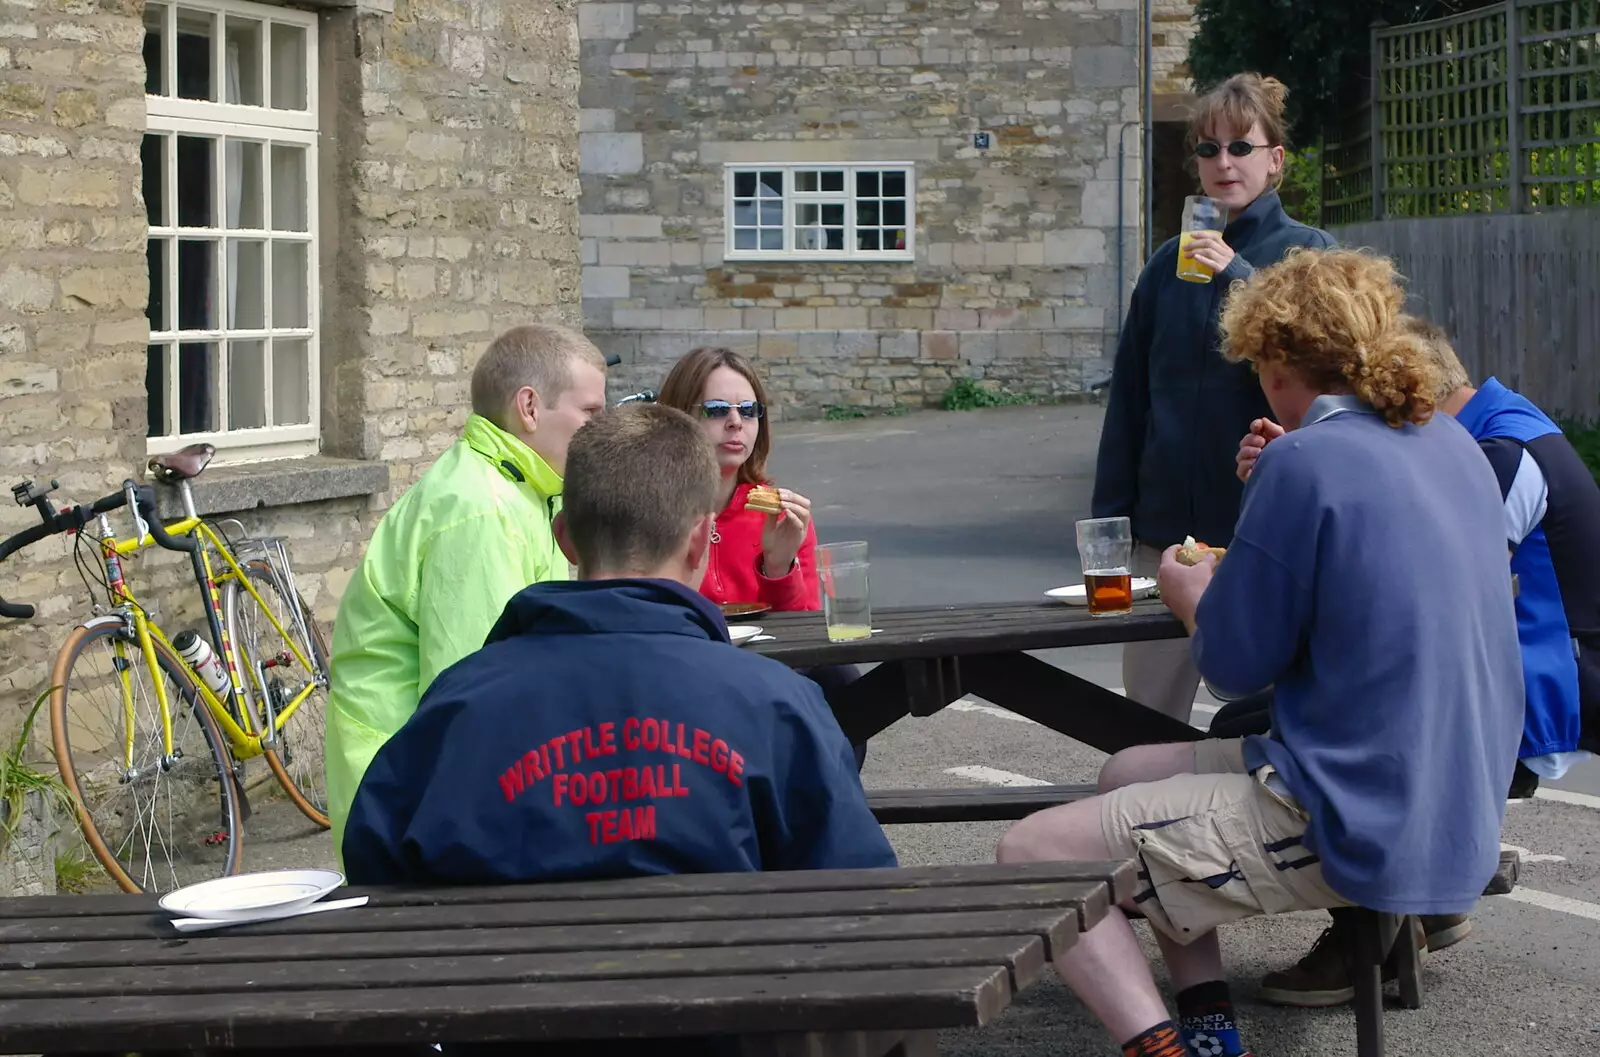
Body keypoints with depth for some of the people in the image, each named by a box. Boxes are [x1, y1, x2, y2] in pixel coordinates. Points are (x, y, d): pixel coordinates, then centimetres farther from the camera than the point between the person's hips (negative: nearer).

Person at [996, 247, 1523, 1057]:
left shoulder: (1308, 460, -18)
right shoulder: (1453, 444, 8)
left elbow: (1235, 664, -10)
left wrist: (1190, 595, 9)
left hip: (1354, 829, -9)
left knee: (1032, 854, -4)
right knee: (1128, 774, 25)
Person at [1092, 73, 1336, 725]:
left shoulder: (1306, 253, 1)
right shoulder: (1171, 263, 10)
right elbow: (1129, 395, 11)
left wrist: (1240, 278, -21)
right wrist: (1110, 515, 7)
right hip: (1167, 526, 4)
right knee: (1148, 711, 7)